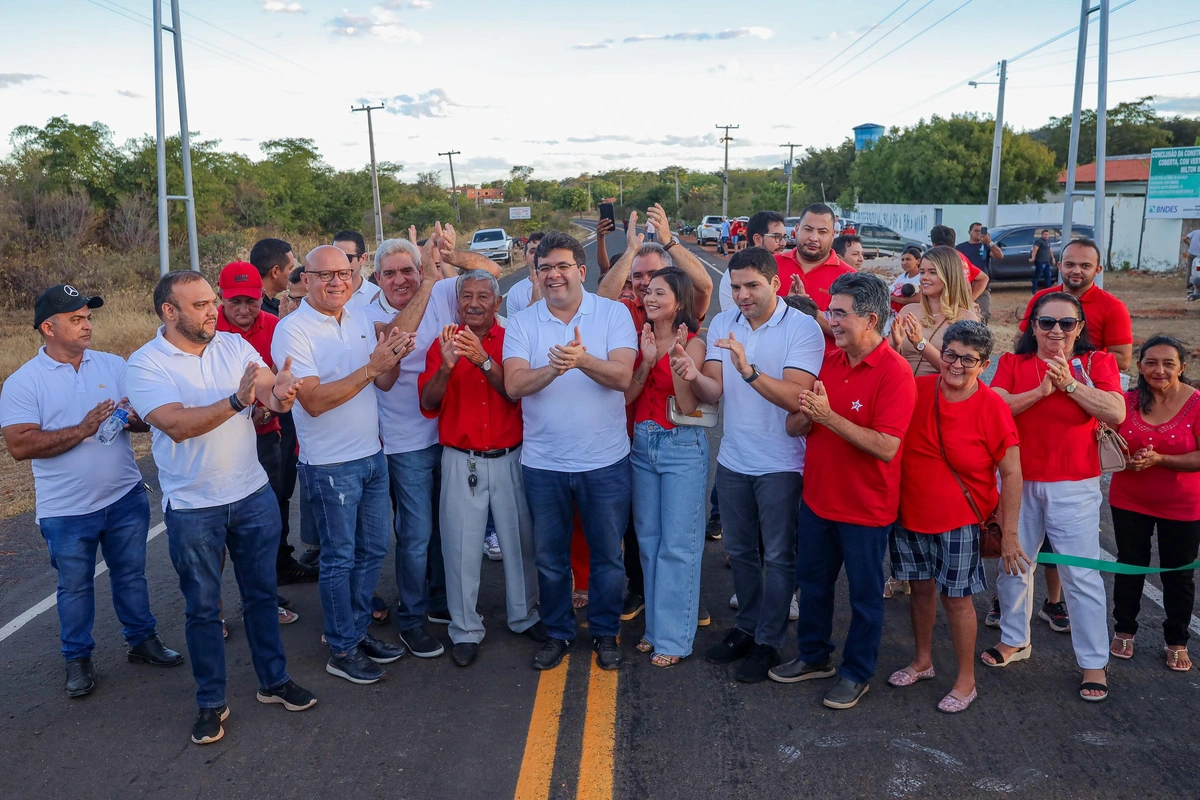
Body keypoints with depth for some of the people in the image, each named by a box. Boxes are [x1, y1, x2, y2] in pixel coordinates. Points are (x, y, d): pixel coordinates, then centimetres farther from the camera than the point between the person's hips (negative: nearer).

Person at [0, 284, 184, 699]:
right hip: (66, 510, -3)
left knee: (131, 575, 16)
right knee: (74, 586, 13)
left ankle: (142, 640, 33)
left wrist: (137, 418, -21)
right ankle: (78, 658, 30)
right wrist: (84, 429, -24)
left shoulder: (114, 365, 2)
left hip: (125, 497, 3)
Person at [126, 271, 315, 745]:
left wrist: (279, 393, -37)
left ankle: (274, 680, 32)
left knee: (261, 593, 15)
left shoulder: (234, 345, -1)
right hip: (192, 507, -3)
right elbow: (177, 424, -24)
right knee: (202, 607, 10)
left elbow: (269, 390, -12)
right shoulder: (146, 364, -12)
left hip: (253, 495, 3)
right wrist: (237, 400, -38)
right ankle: (210, 703, 27)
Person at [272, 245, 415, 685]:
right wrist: (370, 367, -29)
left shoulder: (361, 319, 5)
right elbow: (314, 401, -23)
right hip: (330, 464, -7)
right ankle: (341, 650, 20)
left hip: (372, 455, 7)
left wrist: (393, 357, -16)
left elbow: (385, 383, 6)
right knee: (340, 559, 5)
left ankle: (356, 630, 33)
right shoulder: (292, 330, -15)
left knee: (373, 550, 16)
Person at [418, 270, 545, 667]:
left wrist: (483, 360, -26)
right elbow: (428, 404, -7)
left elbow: (514, 393, -12)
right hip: (461, 460, 0)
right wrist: (446, 366, -24)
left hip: (509, 458, 1)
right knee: (462, 546, 4)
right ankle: (465, 630, 19)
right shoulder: (443, 344, 1)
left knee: (520, 538, 10)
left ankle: (524, 615, 30)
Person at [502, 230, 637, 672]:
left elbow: (622, 376, -16)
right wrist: (554, 368, -32)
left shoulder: (614, 313, -4)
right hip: (543, 462, 1)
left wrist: (583, 359, -35)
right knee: (550, 557, 15)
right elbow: (514, 385, -14)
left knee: (607, 554, 12)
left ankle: (605, 632, 32)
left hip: (605, 460, -1)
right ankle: (558, 632, 35)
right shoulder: (521, 323, -1)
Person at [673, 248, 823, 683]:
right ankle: (746, 626, 36)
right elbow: (714, 391, -6)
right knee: (739, 550, 18)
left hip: (780, 463, -5)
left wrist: (748, 369, -37)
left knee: (778, 556, 7)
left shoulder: (803, 328, -14)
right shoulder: (722, 324, 1)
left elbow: (796, 398, -25)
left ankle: (768, 642, 21)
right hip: (733, 458, 5)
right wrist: (694, 377, -28)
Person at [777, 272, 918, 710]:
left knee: (864, 593, 12)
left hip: (865, 506, -6)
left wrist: (828, 416, -30)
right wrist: (805, 415, -19)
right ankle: (814, 656, 40)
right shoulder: (827, 361, 1)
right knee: (812, 581, 20)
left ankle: (857, 673, 30)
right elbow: (794, 427, 4)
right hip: (817, 497, 7)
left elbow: (886, 447, -28)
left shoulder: (895, 373, -19)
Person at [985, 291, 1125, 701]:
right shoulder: (1012, 362, 2)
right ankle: (1014, 640, 34)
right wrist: (1041, 391, -23)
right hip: (1018, 481, 2)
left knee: (1081, 574, 0)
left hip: (1074, 486, -2)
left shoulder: (1096, 362, -1)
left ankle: (1094, 662, 14)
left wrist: (1069, 383, -19)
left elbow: (1116, 413, -15)